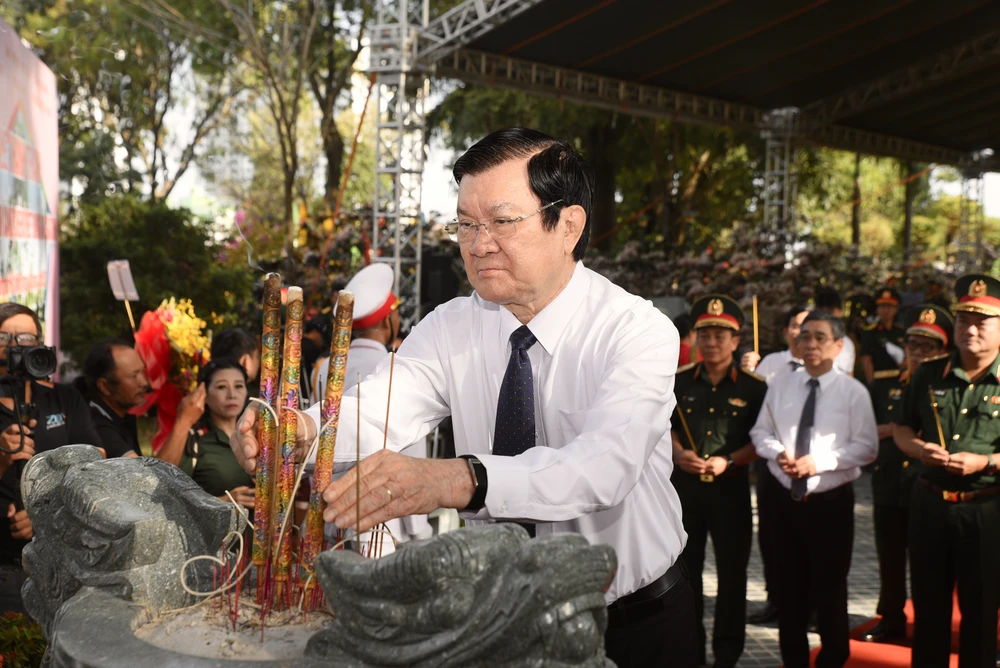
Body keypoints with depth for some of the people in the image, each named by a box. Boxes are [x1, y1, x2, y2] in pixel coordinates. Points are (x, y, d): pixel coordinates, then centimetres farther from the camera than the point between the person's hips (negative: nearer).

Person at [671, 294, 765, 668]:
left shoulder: (754, 387, -4)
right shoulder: (678, 381, 3)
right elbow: (664, 425, 11)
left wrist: (728, 461, -17)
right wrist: (678, 453, -8)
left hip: (731, 488, -2)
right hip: (684, 485, 2)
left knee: (732, 573, 6)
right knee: (686, 570, 11)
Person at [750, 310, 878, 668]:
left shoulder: (853, 391, -8)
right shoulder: (780, 386, 3)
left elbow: (866, 447, -9)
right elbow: (760, 433, 9)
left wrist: (820, 461, -20)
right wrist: (778, 452, -13)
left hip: (831, 501, -3)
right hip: (788, 498, 4)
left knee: (829, 587, 9)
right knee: (790, 585, 14)